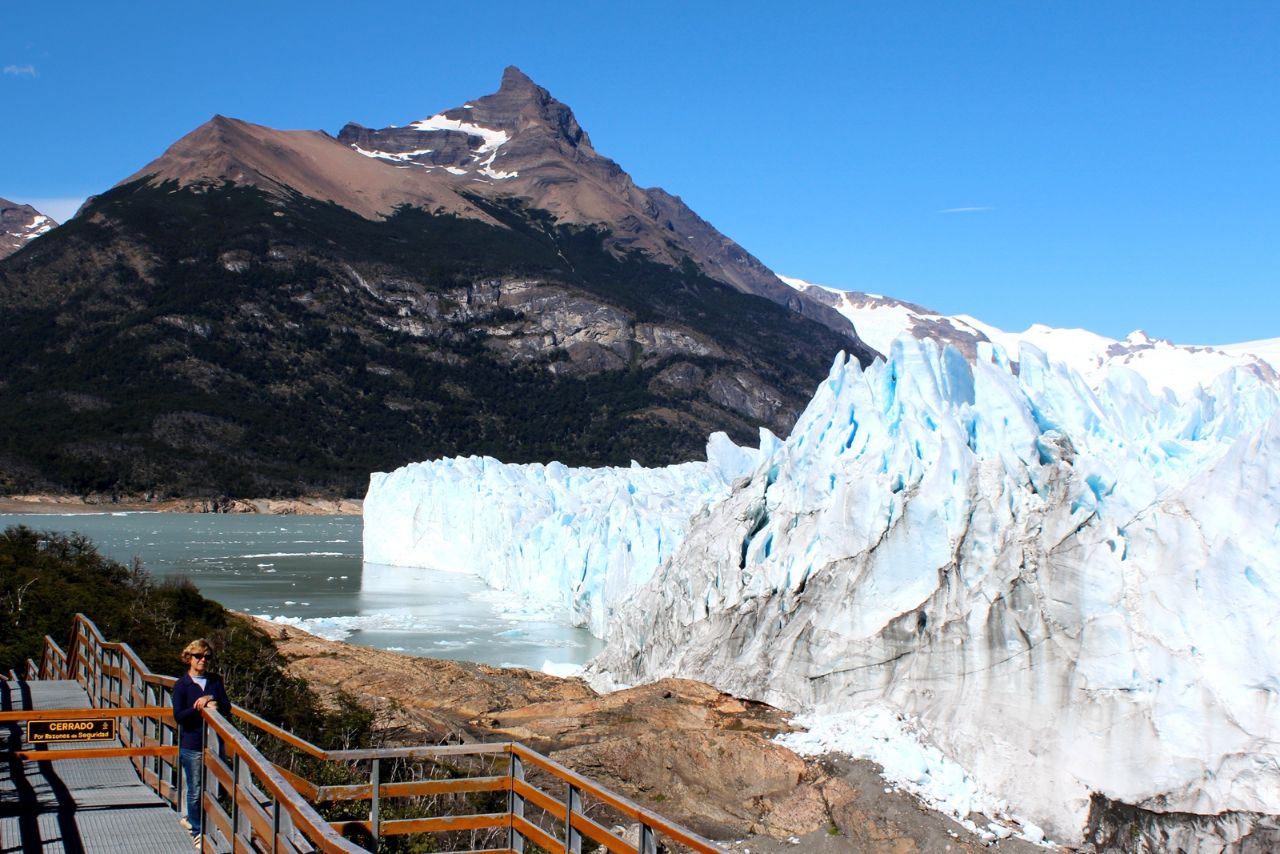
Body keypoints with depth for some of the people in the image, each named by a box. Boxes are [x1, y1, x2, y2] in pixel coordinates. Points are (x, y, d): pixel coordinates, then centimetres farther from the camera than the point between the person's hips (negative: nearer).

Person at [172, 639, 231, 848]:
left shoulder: (215, 682, 7)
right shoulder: (182, 685, -4)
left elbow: (227, 707, 0)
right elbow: (178, 716, -12)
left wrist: (211, 701, -16)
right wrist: (200, 708, -19)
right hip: (192, 746, -4)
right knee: (195, 790, 4)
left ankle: (192, 819, 31)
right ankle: (196, 831, 18)